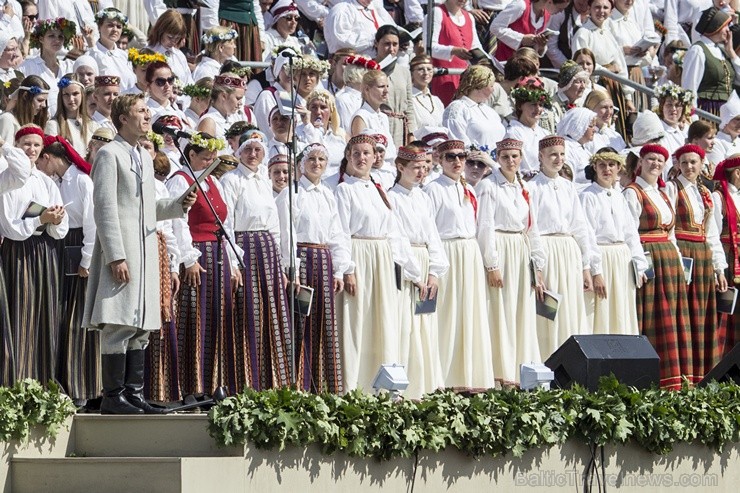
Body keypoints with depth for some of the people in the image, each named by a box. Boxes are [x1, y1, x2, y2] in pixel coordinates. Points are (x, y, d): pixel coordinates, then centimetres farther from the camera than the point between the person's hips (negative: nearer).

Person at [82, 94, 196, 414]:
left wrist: (179, 205, 8)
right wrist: (116, 256, -19)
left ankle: (134, 394, 11)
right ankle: (113, 397, -8)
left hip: (146, 251, 9)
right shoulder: (109, 155, -5)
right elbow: (105, 208, -12)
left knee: (141, 326, 7)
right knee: (119, 325, -10)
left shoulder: (145, 158, 22)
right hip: (121, 251, -9)